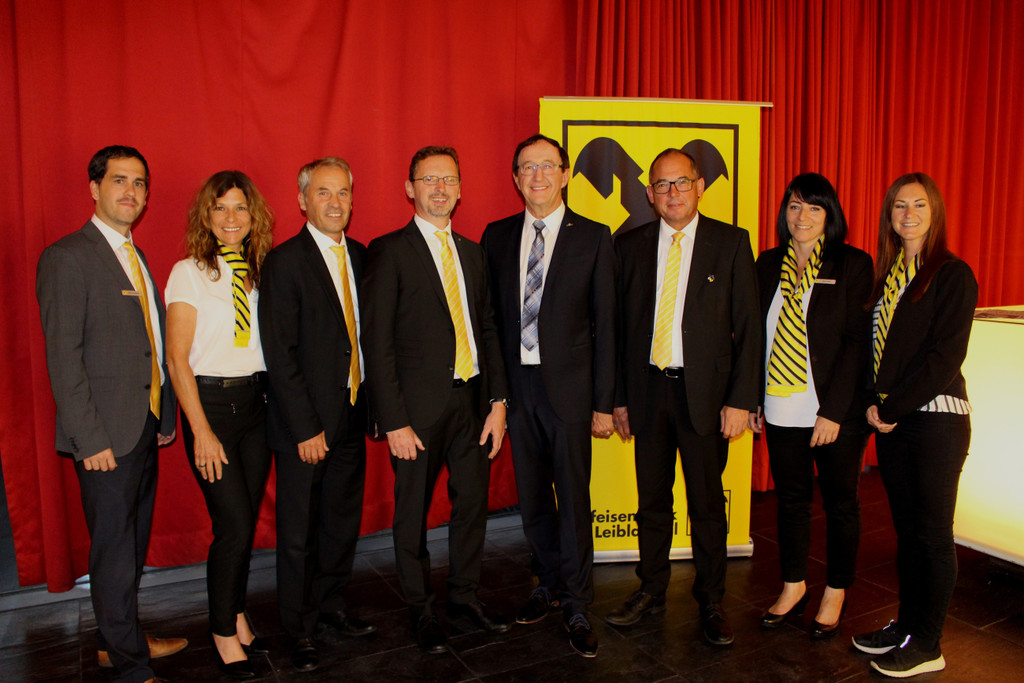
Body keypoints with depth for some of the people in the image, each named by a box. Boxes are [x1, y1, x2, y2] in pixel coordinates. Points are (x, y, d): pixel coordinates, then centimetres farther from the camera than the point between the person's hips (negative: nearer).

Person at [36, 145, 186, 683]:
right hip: (107, 434, -8)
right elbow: (63, 358, -14)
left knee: (133, 541, 18)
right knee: (114, 550, 4)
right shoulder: (67, 257, -10)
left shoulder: (136, 258, 15)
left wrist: (164, 418, 10)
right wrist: (90, 438, -17)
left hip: (145, 425, 8)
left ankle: (118, 639, 35)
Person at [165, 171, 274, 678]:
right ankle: (224, 632, 19)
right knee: (233, 525, -3)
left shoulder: (259, 270, 8)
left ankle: (238, 617, 30)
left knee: (247, 520, 11)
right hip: (209, 401, -4)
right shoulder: (189, 272, -6)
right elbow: (177, 359, -8)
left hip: (257, 399, 4)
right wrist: (202, 431, -11)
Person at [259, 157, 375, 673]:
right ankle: (300, 629, 28)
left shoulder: (360, 256, 8)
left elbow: (366, 334, 9)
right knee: (299, 533, 9)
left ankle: (332, 605, 38)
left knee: (343, 521, 17)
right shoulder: (284, 262, -11)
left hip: (351, 417, 6)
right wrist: (305, 428, -16)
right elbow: (280, 354, -14)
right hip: (305, 423, -5)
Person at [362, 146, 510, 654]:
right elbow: (377, 341, -10)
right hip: (419, 406, -5)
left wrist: (498, 400, 4)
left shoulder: (471, 252, 12)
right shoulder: (390, 251, -6)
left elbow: (487, 329, 12)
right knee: (413, 512, 9)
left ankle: (464, 598, 34)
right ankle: (419, 609, 29)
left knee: (472, 503, 14)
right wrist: (394, 421, -14)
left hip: (471, 401, 5)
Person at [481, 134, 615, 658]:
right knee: (532, 497, 15)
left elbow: (604, 323, -3)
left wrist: (603, 402, -6)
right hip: (516, 384, 4)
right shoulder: (497, 236, 8)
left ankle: (576, 606, 21)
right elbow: (492, 315, 7)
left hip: (568, 385, -3)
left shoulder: (593, 238, -2)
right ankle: (549, 584, 35)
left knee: (573, 498, 4)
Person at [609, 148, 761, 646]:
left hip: (706, 391, -2)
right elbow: (618, 325, 7)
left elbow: (748, 325, -2)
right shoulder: (629, 246, 6)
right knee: (651, 498, 13)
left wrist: (740, 399, -8)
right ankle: (651, 591, 30)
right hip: (647, 388, 2)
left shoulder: (731, 243, 0)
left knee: (707, 502, 8)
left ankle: (710, 601, 26)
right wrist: (617, 397, 3)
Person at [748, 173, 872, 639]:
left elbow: (857, 341, -9)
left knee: (839, 501, 11)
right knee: (791, 499, 14)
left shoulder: (852, 265, -5)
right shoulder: (769, 264, 8)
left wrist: (833, 410, -14)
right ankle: (793, 586, 31)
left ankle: (836, 593, 29)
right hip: (781, 409, 4)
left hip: (835, 411, -3)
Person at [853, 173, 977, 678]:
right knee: (906, 528, 14)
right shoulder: (887, 273, 13)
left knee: (933, 534, 3)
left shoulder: (952, 274, -7)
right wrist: (876, 405, 1)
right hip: (890, 418, 6)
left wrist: (893, 407, -13)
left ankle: (927, 645, 14)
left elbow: (946, 355, -14)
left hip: (936, 417, -6)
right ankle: (906, 624, 26)